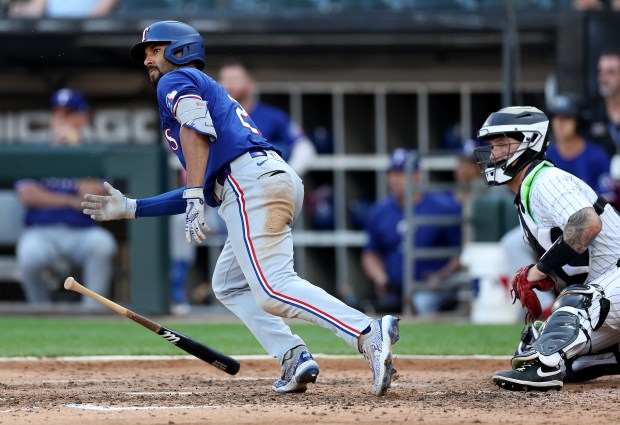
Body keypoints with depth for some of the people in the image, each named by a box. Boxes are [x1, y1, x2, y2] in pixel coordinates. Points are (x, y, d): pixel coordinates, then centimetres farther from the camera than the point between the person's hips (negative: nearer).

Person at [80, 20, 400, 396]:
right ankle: (295, 357, 1)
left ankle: (369, 334, -38)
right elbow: (206, 190, 36)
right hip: (282, 180, 9)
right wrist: (130, 208, 39)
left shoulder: (177, 81, 13)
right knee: (228, 284, 21)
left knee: (273, 288, -21)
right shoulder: (211, 91, 39)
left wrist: (195, 199, -18)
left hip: (249, 179, -9)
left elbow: (196, 127, -10)